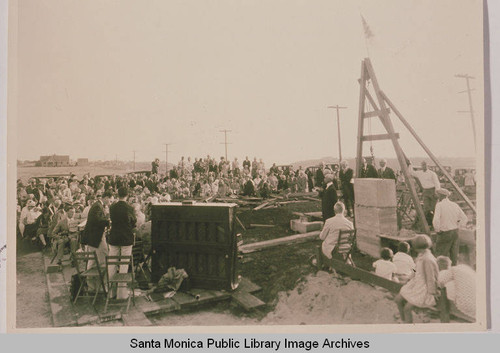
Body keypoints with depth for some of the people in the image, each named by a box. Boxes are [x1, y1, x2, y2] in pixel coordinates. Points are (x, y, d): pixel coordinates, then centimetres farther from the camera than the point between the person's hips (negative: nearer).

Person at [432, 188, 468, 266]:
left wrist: (438, 230, -10)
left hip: (444, 233, -6)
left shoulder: (439, 205, -15)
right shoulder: (455, 205, 3)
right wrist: (458, 228, 13)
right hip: (455, 232, 6)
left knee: (441, 255, 4)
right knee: (453, 254, 14)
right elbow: (465, 219, 8)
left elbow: (436, 221, -26)